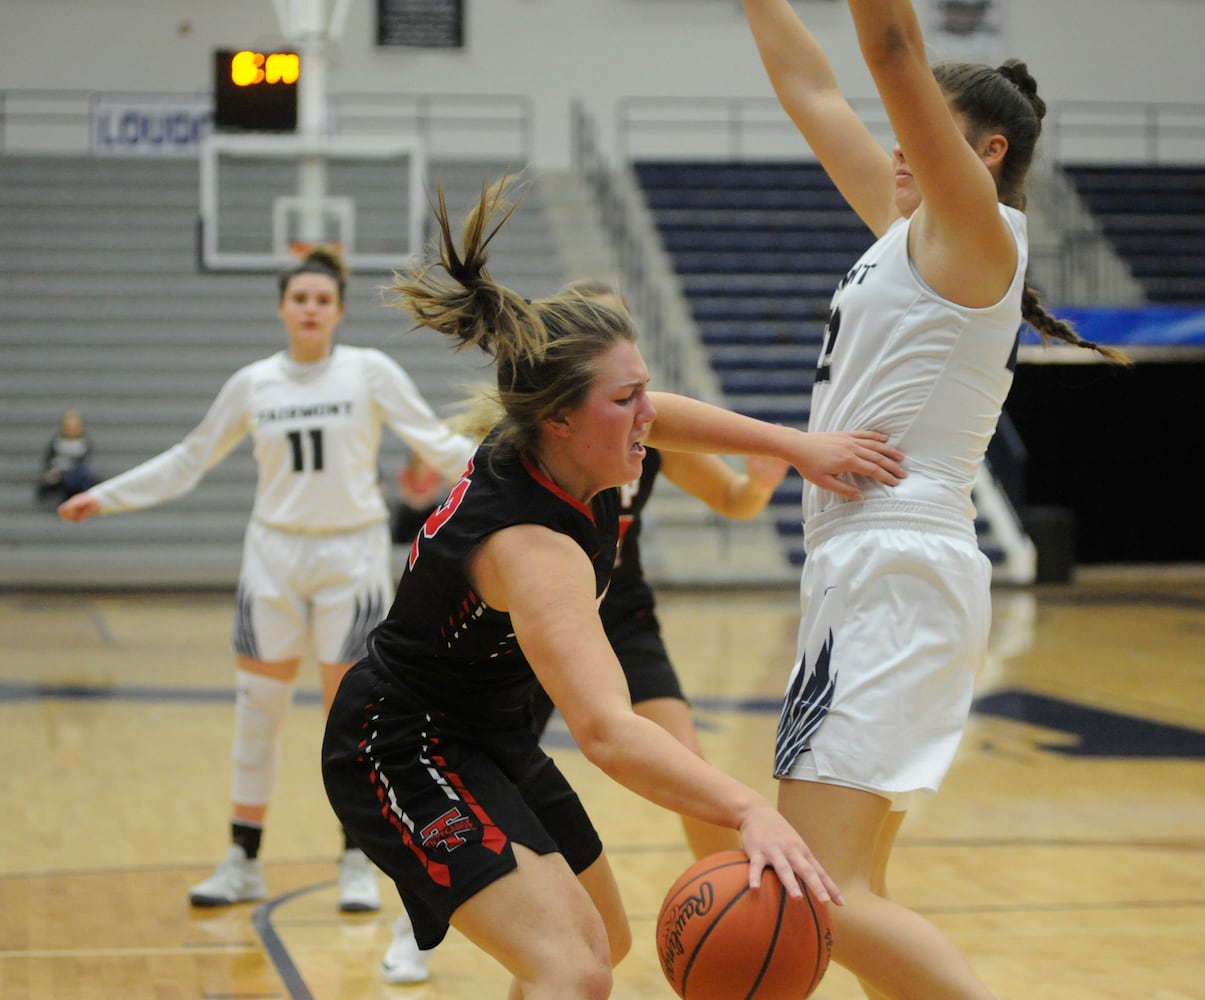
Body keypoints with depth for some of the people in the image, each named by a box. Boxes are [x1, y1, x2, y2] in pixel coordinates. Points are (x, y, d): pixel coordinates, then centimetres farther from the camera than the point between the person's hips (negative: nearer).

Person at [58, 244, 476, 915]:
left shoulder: (370, 372, -3)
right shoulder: (253, 385, 3)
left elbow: (434, 440, -4)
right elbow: (190, 460, 12)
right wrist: (106, 497, 12)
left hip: (352, 557, -2)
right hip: (275, 556, 2)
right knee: (257, 708, 4)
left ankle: (358, 865, 11)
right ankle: (244, 863, 13)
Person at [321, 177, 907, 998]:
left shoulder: (550, 443, -11)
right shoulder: (530, 545, -36)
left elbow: (662, 419, 16)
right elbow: (607, 730, -51)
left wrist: (796, 446, 8)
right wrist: (749, 811, -64)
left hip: (489, 735, 10)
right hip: (405, 751, -10)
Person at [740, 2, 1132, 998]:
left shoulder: (978, 232, -6)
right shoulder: (912, 232, 17)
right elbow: (812, 91, 22)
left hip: (897, 572, -10)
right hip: (866, 570, 10)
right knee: (846, 895, 13)